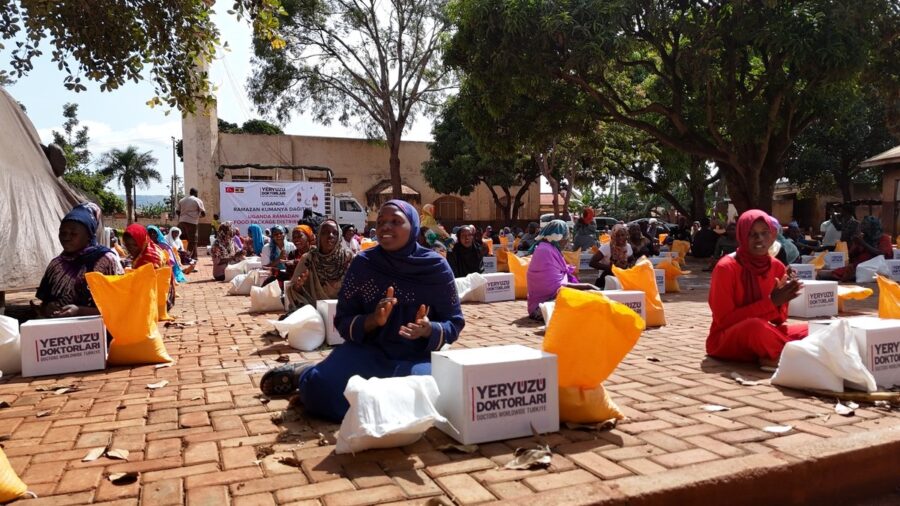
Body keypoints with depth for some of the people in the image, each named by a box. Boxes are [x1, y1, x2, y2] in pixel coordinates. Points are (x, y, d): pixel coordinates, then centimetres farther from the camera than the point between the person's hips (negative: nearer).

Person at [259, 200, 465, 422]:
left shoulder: (436, 267, -6)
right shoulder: (363, 264, -4)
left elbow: (454, 323, -2)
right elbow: (343, 321, -2)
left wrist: (429, 330, -24)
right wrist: (373, 320, -23)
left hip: (418, 357, 1)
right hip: (369, 351, -1)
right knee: (321, 388, -28)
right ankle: (303, 374, 12)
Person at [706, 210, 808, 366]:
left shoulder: (777, 267, 2)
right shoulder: (726, 267, -16)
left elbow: (779, 319, 5)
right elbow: (724, 320, -18)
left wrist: (781, 301, -18)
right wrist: (771, 302, -21)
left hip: (762, 333, 6)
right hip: (726, 340, -6)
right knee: (755, 326, -37)